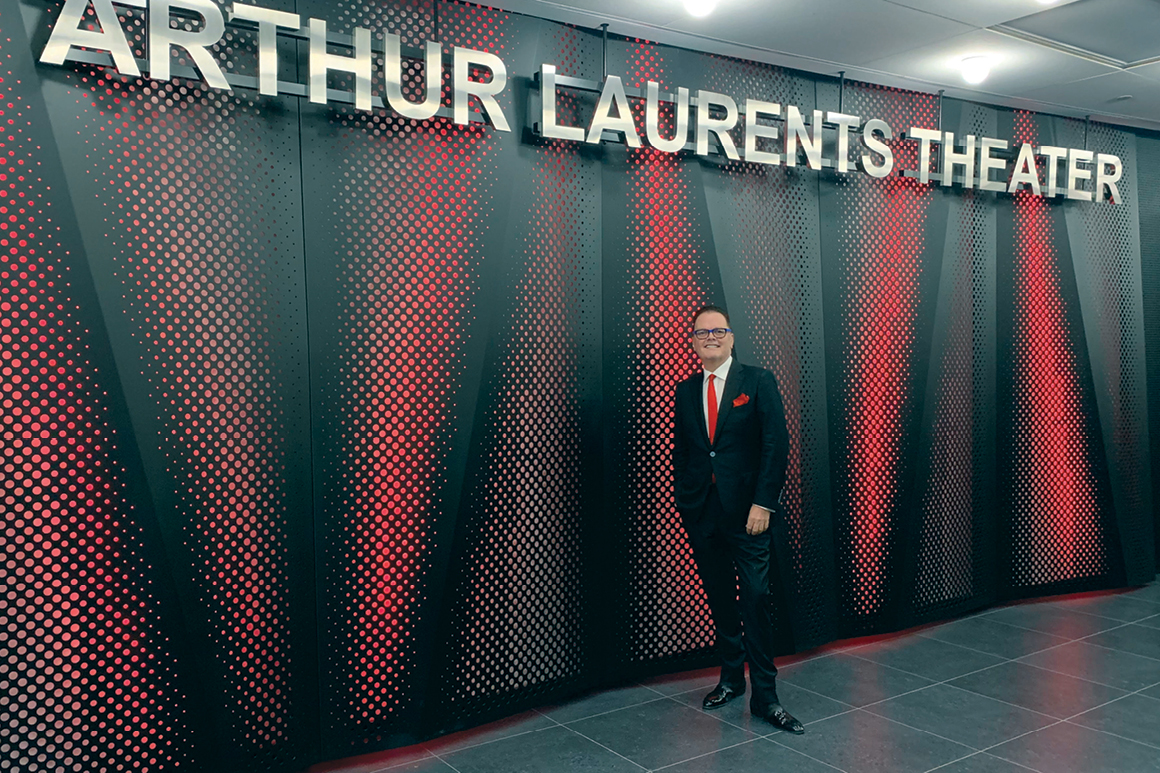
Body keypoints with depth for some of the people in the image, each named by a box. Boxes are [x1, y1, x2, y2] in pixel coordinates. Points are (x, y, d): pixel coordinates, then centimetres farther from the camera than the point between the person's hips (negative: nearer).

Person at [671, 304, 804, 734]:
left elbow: (776, 444, -7)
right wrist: (683, 499, 6)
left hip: (747, 512, -4)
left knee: (757, 599, -6)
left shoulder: (759, 382, -2)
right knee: (720, 599, 12)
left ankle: (764, 695, 4)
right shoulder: (685, 391, 11)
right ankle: (731, 678, 27)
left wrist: (763, 503, -14)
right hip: (701, 512, 4)